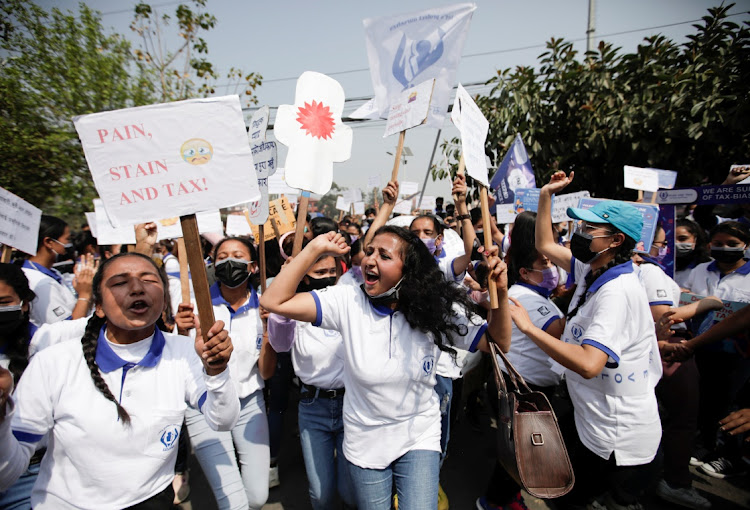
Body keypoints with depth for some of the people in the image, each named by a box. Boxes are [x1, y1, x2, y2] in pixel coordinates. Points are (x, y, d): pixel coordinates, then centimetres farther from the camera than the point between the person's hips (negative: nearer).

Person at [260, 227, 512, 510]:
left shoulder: (436, 309, -15)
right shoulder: (347, 302, -17)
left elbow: (498, 343, -11)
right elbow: (274, 301, -22)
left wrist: (501, 295, -27)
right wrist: (315, 249, -25)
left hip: (419, 438, 0)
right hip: (364, 442, 1)